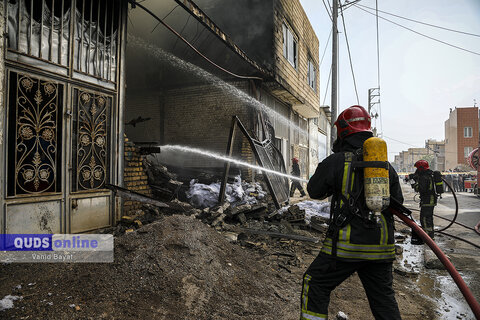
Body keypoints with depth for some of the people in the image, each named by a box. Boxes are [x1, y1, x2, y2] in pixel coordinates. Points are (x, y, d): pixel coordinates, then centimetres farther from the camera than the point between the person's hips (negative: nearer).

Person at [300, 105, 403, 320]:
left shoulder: (337, 161, -9)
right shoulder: (387, 165, 8)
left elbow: (314, 191, 3)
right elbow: (397, 202, 17)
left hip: (348, 245, -5)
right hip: (382, 246, 6)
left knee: (316, 285, 11)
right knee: (384, 298, 21)